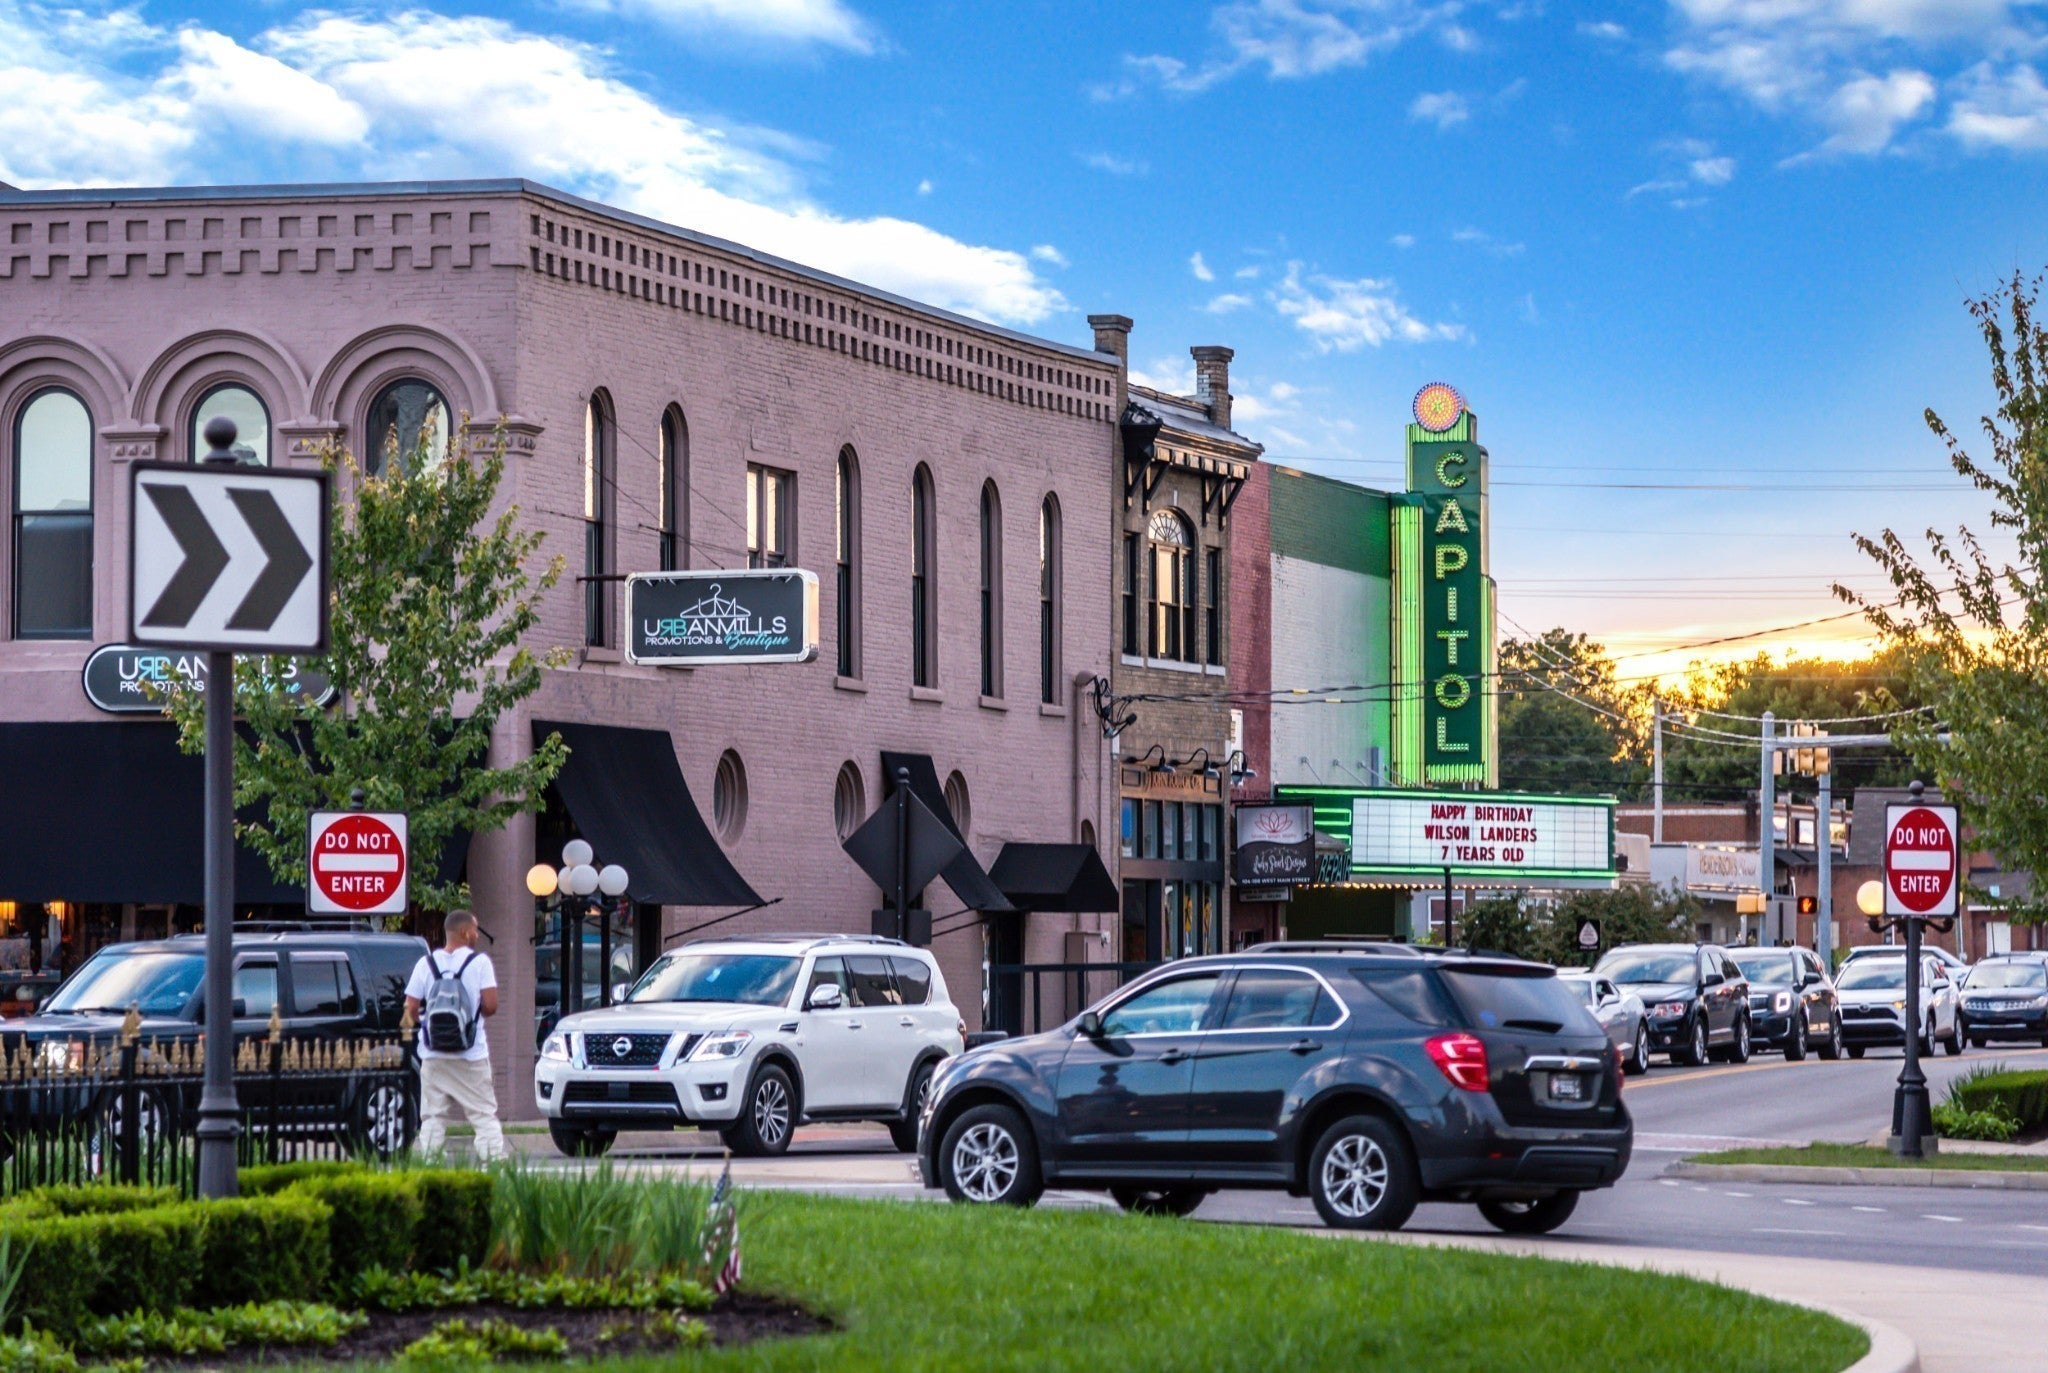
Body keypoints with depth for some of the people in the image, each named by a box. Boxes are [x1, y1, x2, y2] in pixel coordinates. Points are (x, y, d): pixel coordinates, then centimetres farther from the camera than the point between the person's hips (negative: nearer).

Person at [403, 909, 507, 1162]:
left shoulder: (427, 963, 4)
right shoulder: (479, 961, -5)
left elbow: (411, 1008, 0)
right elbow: (490, 1005, -11)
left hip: (433, 1055, 3)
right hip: (471, 1055, -3)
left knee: (432, 1117, 8)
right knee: (484, 1114, 1)